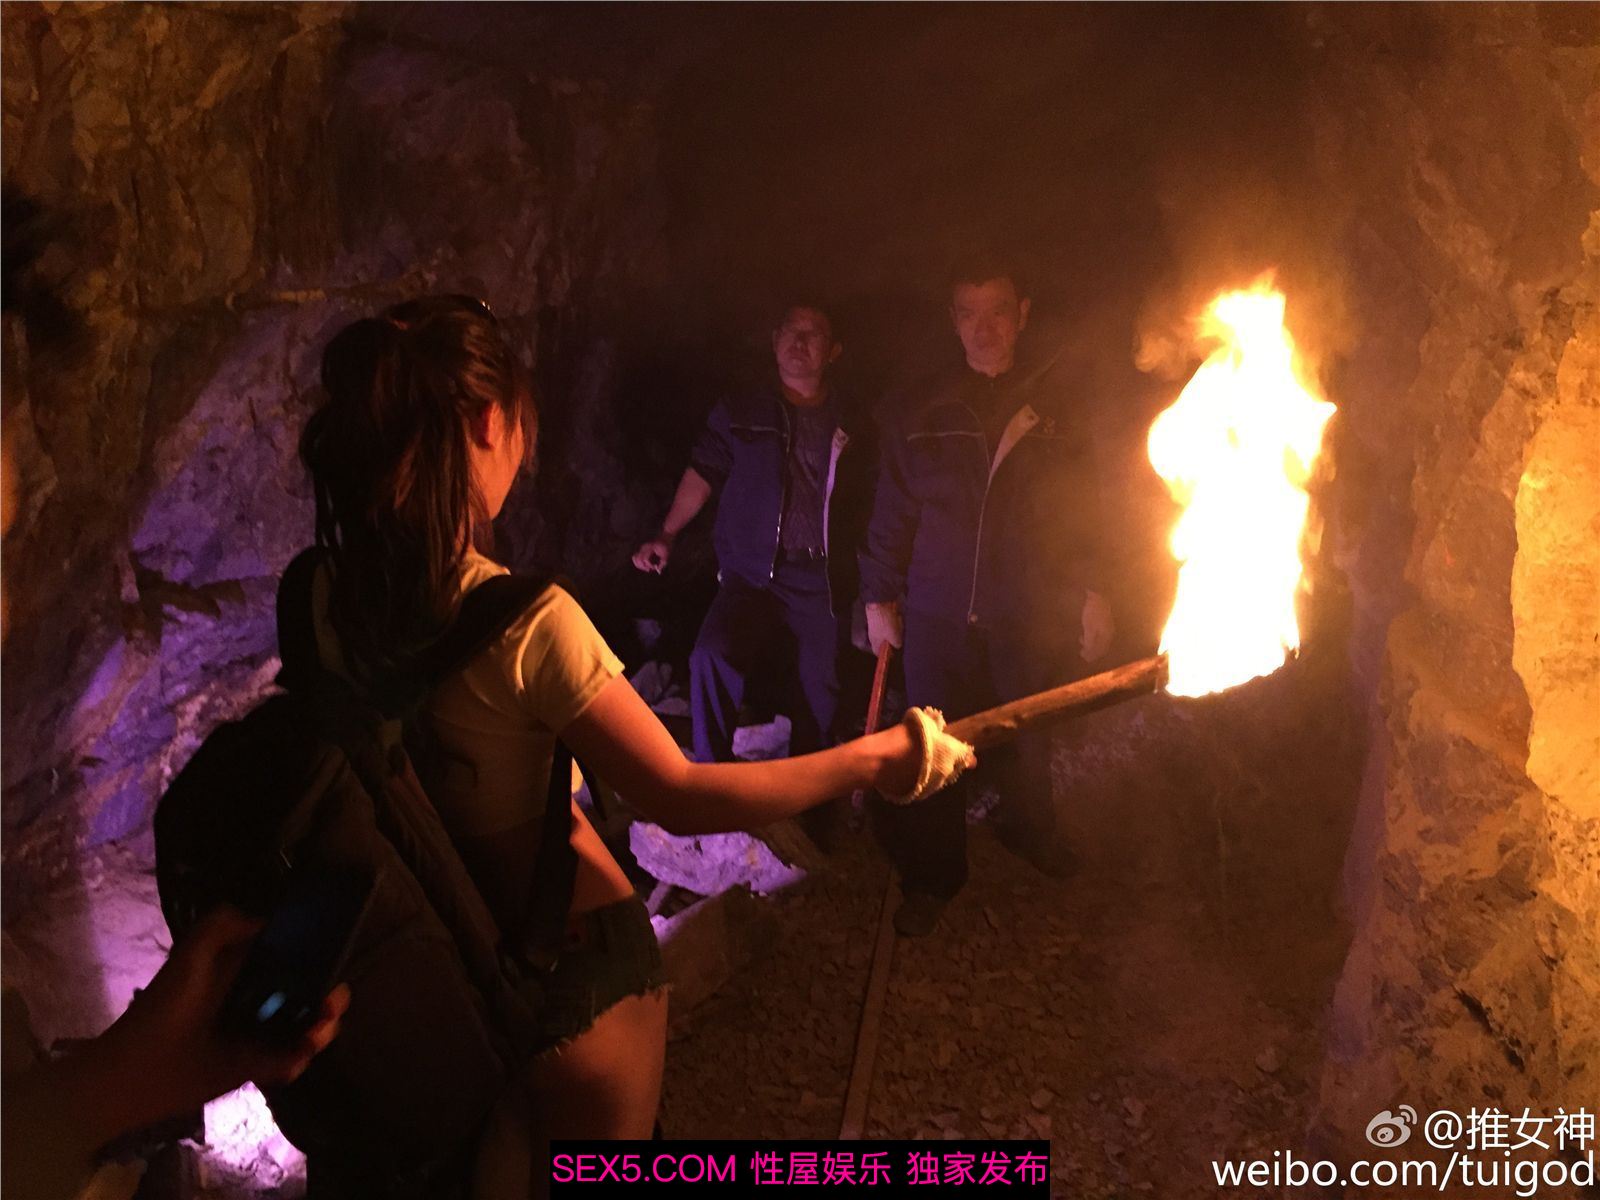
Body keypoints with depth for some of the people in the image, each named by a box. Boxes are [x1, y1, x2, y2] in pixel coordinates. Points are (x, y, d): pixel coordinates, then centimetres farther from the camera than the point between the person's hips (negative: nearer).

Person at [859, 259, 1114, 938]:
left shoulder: (1055, 411, 4)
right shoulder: (922, 412, 1)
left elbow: (1083, 513, 8)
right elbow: (892, 512, 4)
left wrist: (1091, 595, 5)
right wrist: (879, 598, 3)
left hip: (1030, 619, 1)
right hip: (939, 616, -1)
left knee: (1028, 738, 17)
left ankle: (1028, 829, 45)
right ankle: (932, 877, 20)